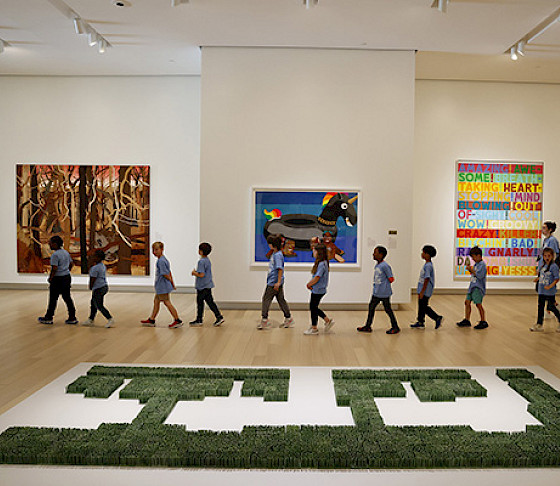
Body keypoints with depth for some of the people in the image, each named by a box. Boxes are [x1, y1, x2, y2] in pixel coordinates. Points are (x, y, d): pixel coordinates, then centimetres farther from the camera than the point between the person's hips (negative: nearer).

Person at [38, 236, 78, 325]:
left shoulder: (55, 255, -17)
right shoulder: (66, 252, 10)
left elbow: (54, 268, -22)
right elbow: (71, 264, 17)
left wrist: (50, 278, -10)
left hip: (58, 279, -8)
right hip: (67, 277, 8)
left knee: (53, 299, 5)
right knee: (67, 298, 9)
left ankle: (48, 318, 17)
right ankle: (72, 318, 9)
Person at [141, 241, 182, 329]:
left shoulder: (161, 261, -20)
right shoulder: (164, 259, 11)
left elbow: (165, 274, -20)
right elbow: (169, 273, 14)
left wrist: (170, 281, -6)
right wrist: (173, 283, 15)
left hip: (163, 286, -10)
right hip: (160, 286, 10)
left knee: (167, 303, -4)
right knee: (156, 301, 15)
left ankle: (177, 321, 0)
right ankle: (151, 320, 24)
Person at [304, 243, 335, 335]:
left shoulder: (322, 264, -21)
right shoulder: (320, 263, 11)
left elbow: (317, 278, -22)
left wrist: (309, 284, -7)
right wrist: (310, 284, -1)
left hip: (318, 290, -10)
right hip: (316, 290, 10)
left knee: (313, 308, 1)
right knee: (313, 307, 17)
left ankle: (314, 329, 13)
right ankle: (328, 320, 23)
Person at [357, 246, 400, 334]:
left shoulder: (385, 266, -17)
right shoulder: (377, 265, 10)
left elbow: (391, 279, -14)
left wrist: (385, 285, -3)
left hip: (384, 293, -9)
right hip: (376, 292, 9)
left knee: (388, 309, 1)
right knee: (371, 307, 10)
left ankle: (395, 327, 14)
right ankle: (368, 326, 17)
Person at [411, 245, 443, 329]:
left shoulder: (428, 266, -21)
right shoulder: (427, 264, 10)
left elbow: (427, 279, -23)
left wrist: (422, 291, -22)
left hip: (425, 291, -10)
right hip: (423, 291, 10)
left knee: (424, 307, -2)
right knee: (421, 306, 13)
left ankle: (438, 318, 5)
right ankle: (420, 322, 20)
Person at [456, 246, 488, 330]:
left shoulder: (482, 264, -13)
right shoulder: (476, 264, 14)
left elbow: (479, 275, -22)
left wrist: (471, 269, -16)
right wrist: (469, 268, 10)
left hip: (478, 288, -10)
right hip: (472, 286, 10)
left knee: (478, 304, -6)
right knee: (467, 302, 8)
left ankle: (483, 322, 5)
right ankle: (466, 321, 14)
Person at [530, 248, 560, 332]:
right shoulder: (542, 265, 7)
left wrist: (550, 286, -23)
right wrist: (538, 278, 9)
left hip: (550, 292, -7)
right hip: (541, 290, 7)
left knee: (551, 307, 3)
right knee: (540, 307, 7)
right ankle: (539, 325, 12)